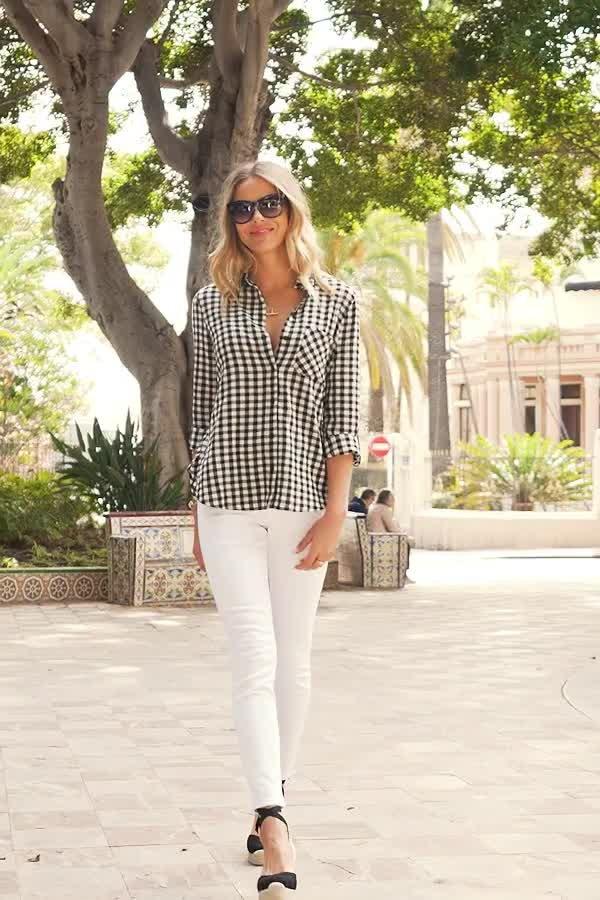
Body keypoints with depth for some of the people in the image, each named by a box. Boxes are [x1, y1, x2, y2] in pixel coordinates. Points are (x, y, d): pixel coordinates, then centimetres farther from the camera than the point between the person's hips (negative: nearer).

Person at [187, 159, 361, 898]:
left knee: (292, 663, 6)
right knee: (255, 662, -10)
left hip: (302, 497, 1)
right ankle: (276, 834, -17)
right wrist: (196, 515, 8)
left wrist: (337, 510, -8)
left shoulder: (336, 302, 5)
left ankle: (268, 810, 18)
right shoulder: (212, 304, 7)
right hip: (228, 498, -1)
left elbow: (343, 413, 1)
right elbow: (200, 412, 9)